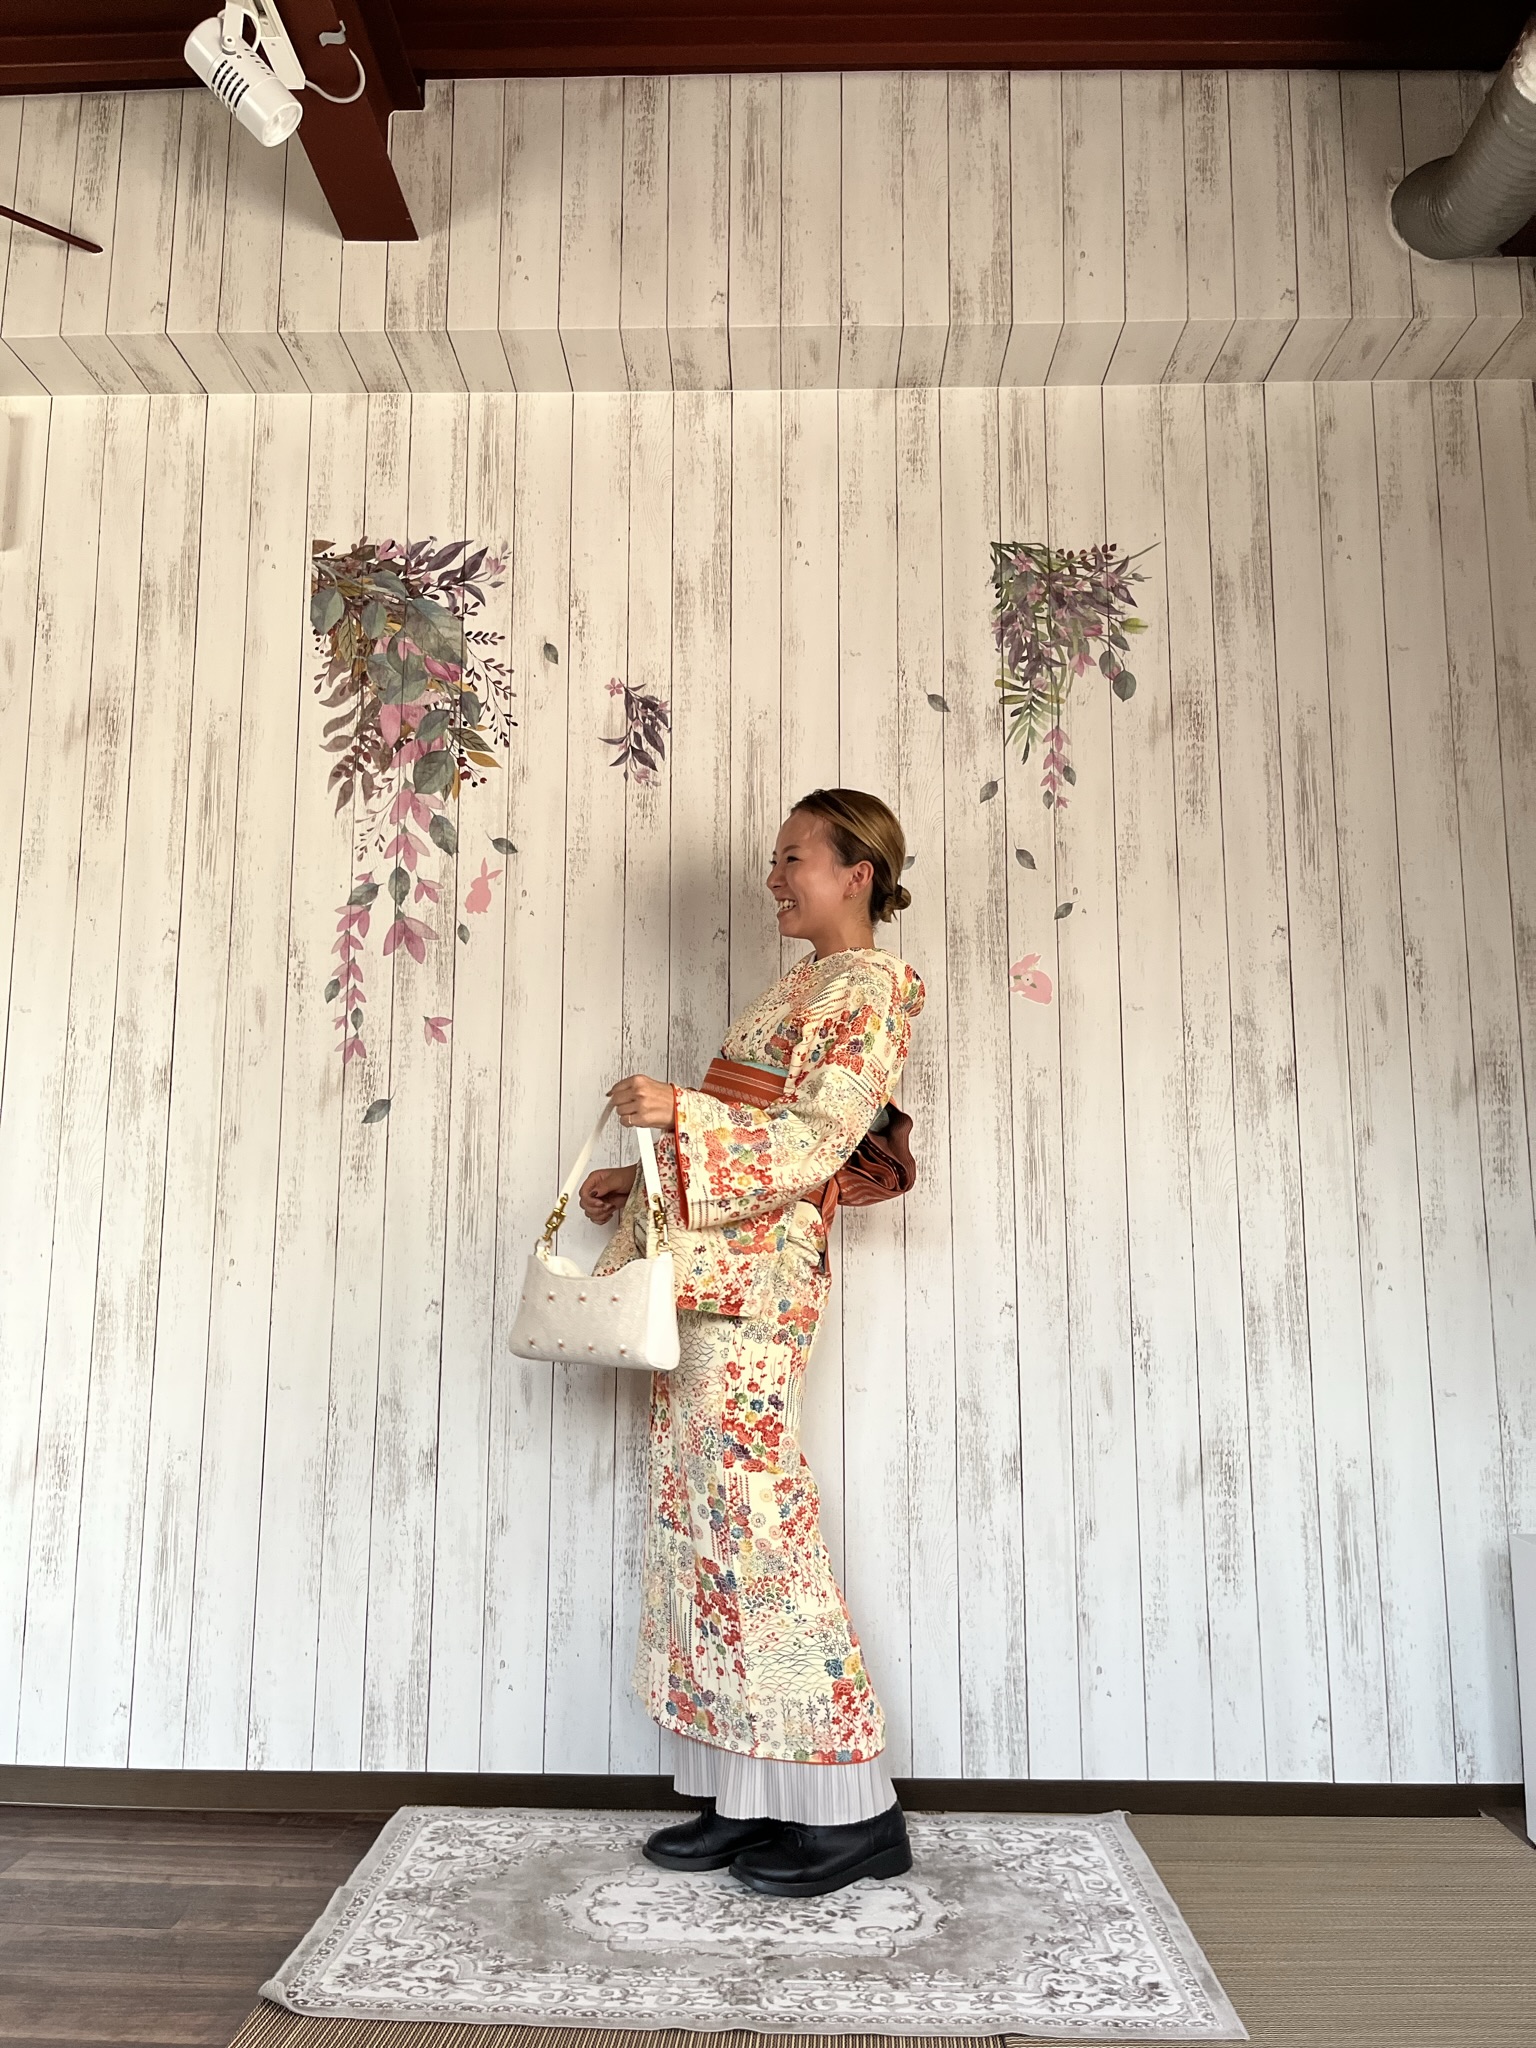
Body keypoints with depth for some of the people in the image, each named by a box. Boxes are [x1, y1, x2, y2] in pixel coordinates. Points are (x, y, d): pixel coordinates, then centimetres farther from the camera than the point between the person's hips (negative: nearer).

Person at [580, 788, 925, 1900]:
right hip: (701, 1264, 9)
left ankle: (854, 1810, 5)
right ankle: (746, 1796, 18)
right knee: (699, 1517, 8)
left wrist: (680, 1115, -23)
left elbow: (816, 1140, -15)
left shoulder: (874, 987, -3)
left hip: (755, 1266, -9)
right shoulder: (796, 986, 23)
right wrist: (637, 1180, 16)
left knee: (751, 1514, -8)